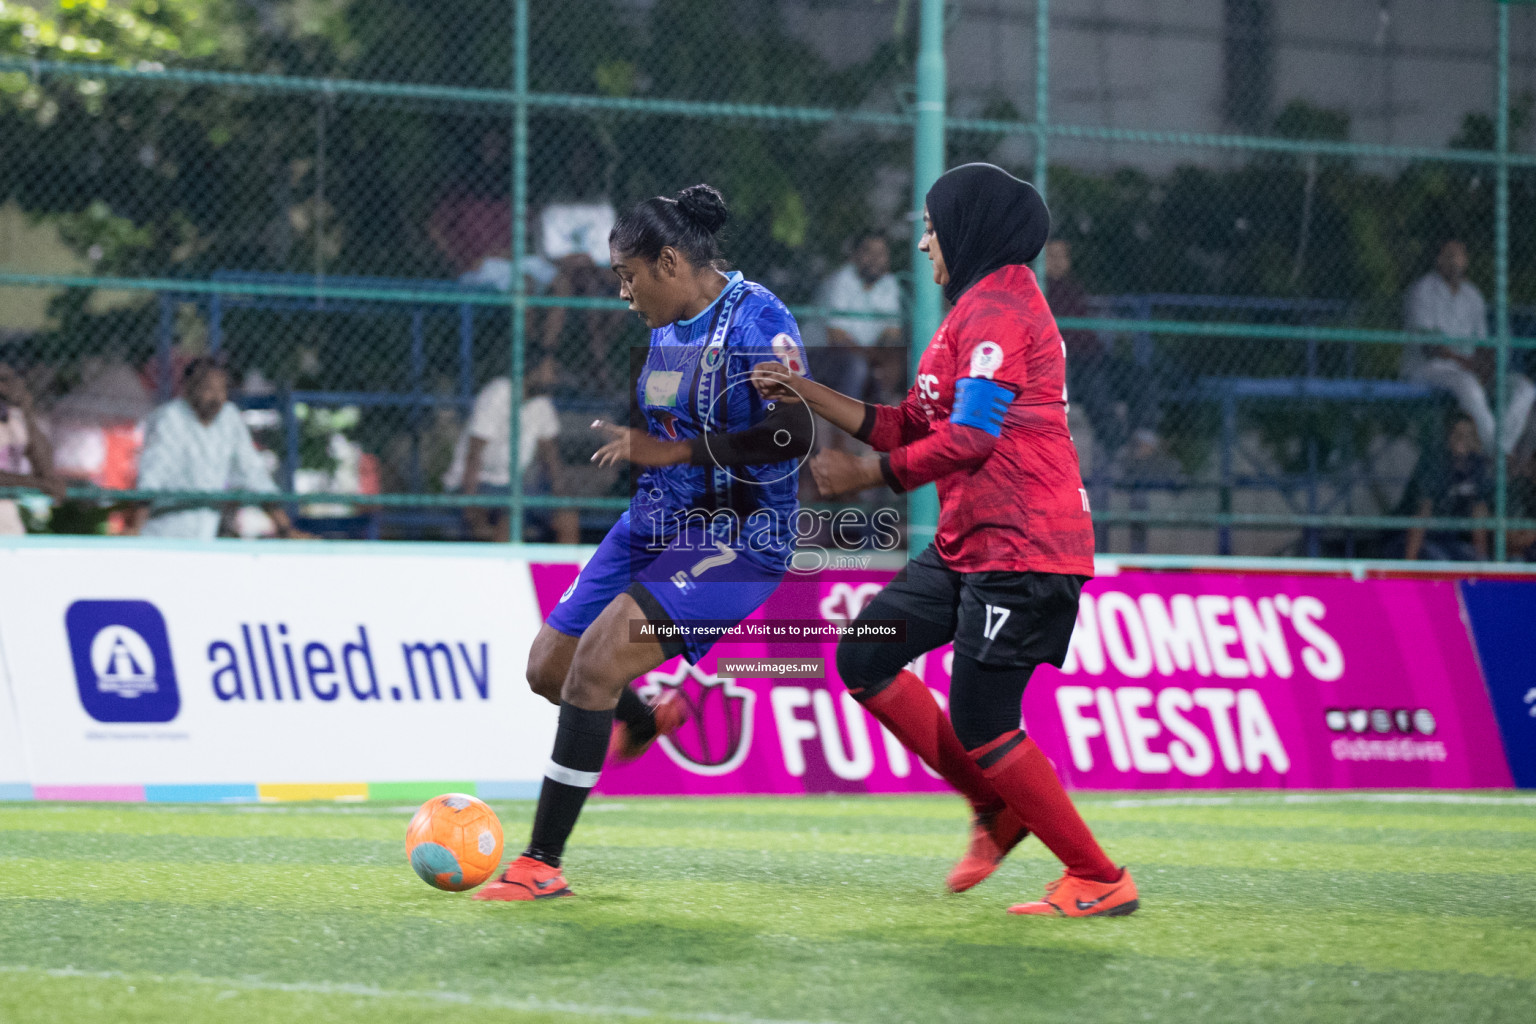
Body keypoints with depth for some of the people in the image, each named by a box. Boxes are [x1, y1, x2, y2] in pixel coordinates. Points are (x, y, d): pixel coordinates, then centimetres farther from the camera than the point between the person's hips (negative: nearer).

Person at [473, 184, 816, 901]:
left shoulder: (755, 319, -17)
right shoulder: (666, 325, 9)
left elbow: (794, 433, -26)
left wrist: (675, 452, -24)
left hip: (734, 539, -9)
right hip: (655, 524, 9)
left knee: (595, 660, -23)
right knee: (549, 668, 9)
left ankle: (542, 863, -16)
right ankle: (643, 720, 44)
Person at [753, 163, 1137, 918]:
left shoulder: (998, 310, -12)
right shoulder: (976, 309, 21)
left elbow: (967, 439, -21)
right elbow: (908, 428, 20)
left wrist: (863, 475, -14)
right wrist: (808, 395, 14)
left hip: (1022, 549, -11)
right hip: (969, 544, 11)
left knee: (979, 722, -10)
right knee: (865, 657, 7)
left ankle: (1099, 880, -1)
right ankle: (996, 807, 13)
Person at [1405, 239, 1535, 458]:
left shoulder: (1472, 296, 16)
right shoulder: (1422, 291, -6)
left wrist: (1487, 365, -10)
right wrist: (1463, 361, -28)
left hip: (1468, 369, 7)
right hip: (1430, 368, -7)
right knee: (1468, 384, -41)